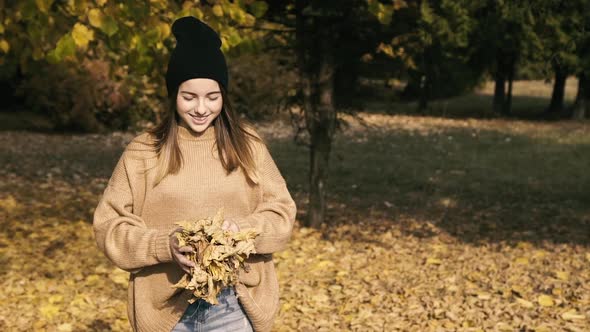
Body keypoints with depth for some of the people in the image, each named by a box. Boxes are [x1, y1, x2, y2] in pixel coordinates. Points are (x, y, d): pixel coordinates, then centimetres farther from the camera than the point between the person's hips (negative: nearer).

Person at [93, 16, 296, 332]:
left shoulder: (248, 146, 2)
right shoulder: (142, 152, -2)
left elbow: (282, 212, 2)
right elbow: (109, 226, -2)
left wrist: (242, 229, -17)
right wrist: (164, 245, -18)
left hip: (234, 304, 1)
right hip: (166, 306, 0)